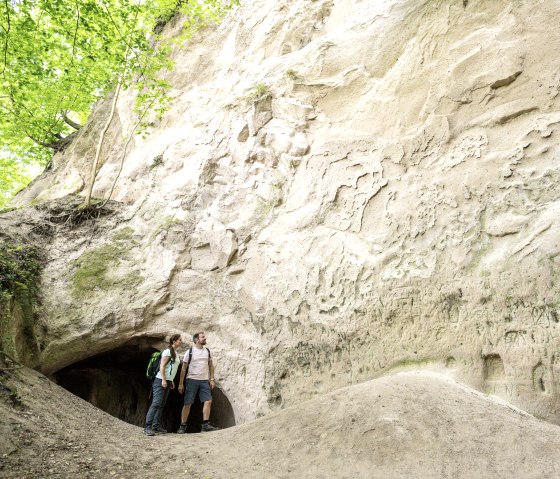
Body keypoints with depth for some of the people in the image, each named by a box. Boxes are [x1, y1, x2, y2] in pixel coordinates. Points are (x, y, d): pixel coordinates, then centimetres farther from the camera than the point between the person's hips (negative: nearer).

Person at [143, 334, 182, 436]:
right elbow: (162, 366, -15)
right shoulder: (168, 351, -10)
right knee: (156, 403, -13)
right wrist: (163, 380, -20)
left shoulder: (175, 353, 16)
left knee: (161, 404, 9)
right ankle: (147, 427, -14)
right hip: (161, 381, -9)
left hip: (168, 381, 9)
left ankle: (156, 426, 13)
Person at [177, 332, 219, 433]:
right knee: (187, 404, -1)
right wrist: (181, 383, -5)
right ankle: (183, 426, 10)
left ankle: (205, 425, -3)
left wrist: (212, 379, 6)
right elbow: (183, 368, -2)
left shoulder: (207, 351, 9)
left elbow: (210, 365, 15)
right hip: (192, 380, -4)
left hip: (204, 380, 4)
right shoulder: (190, 352, -4)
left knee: (208, 401, -7)